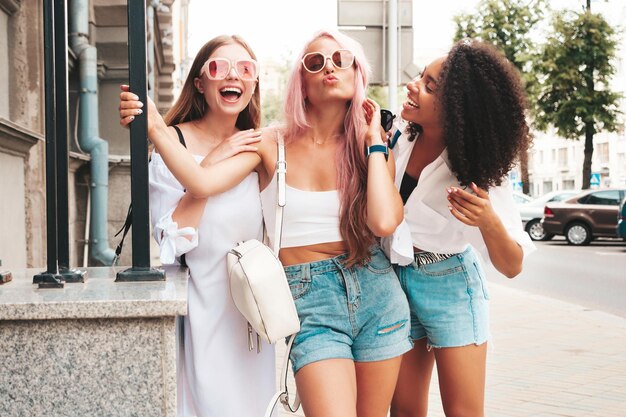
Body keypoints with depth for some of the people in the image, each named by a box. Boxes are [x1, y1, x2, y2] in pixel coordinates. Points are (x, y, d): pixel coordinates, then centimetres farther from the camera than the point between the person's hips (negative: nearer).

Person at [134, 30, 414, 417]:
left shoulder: (372, 149, 3)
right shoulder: (273, 145, 0)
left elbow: (384, 222, -16)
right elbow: (202, 182, -17)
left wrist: (374, 141, -7)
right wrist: (156, 127, -28)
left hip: (377, 295, 3)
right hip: (310, 300, -2)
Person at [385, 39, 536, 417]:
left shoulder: (477, 168, -18)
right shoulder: (400, 142, -7)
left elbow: (512, 267, -17)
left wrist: (488, 222, -37)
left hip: (451, 287, -4)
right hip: (398, 283, 4)